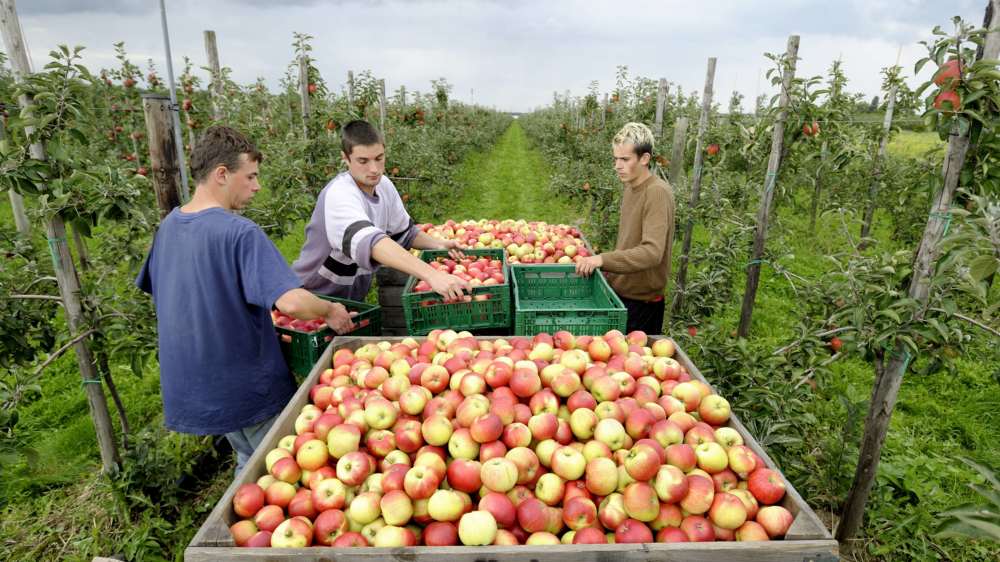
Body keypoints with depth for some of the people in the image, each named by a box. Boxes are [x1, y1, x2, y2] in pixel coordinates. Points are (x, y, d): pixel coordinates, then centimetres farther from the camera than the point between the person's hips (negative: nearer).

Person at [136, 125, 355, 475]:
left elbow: (154, 291, 17)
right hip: (245, 389, -7)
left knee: (249, 464, 25)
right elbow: (291, 302, -33)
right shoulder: (240, 233, -23)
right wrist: (331, 311, -15)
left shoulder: (168, 226, 2)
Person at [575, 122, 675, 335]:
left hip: (641, 300, -8)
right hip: (620, 291, 8)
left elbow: (652, 252, -30)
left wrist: (603, 260, -35)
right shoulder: (631, 187, 7)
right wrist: (610, 266, 10)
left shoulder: (657, 192, -20)